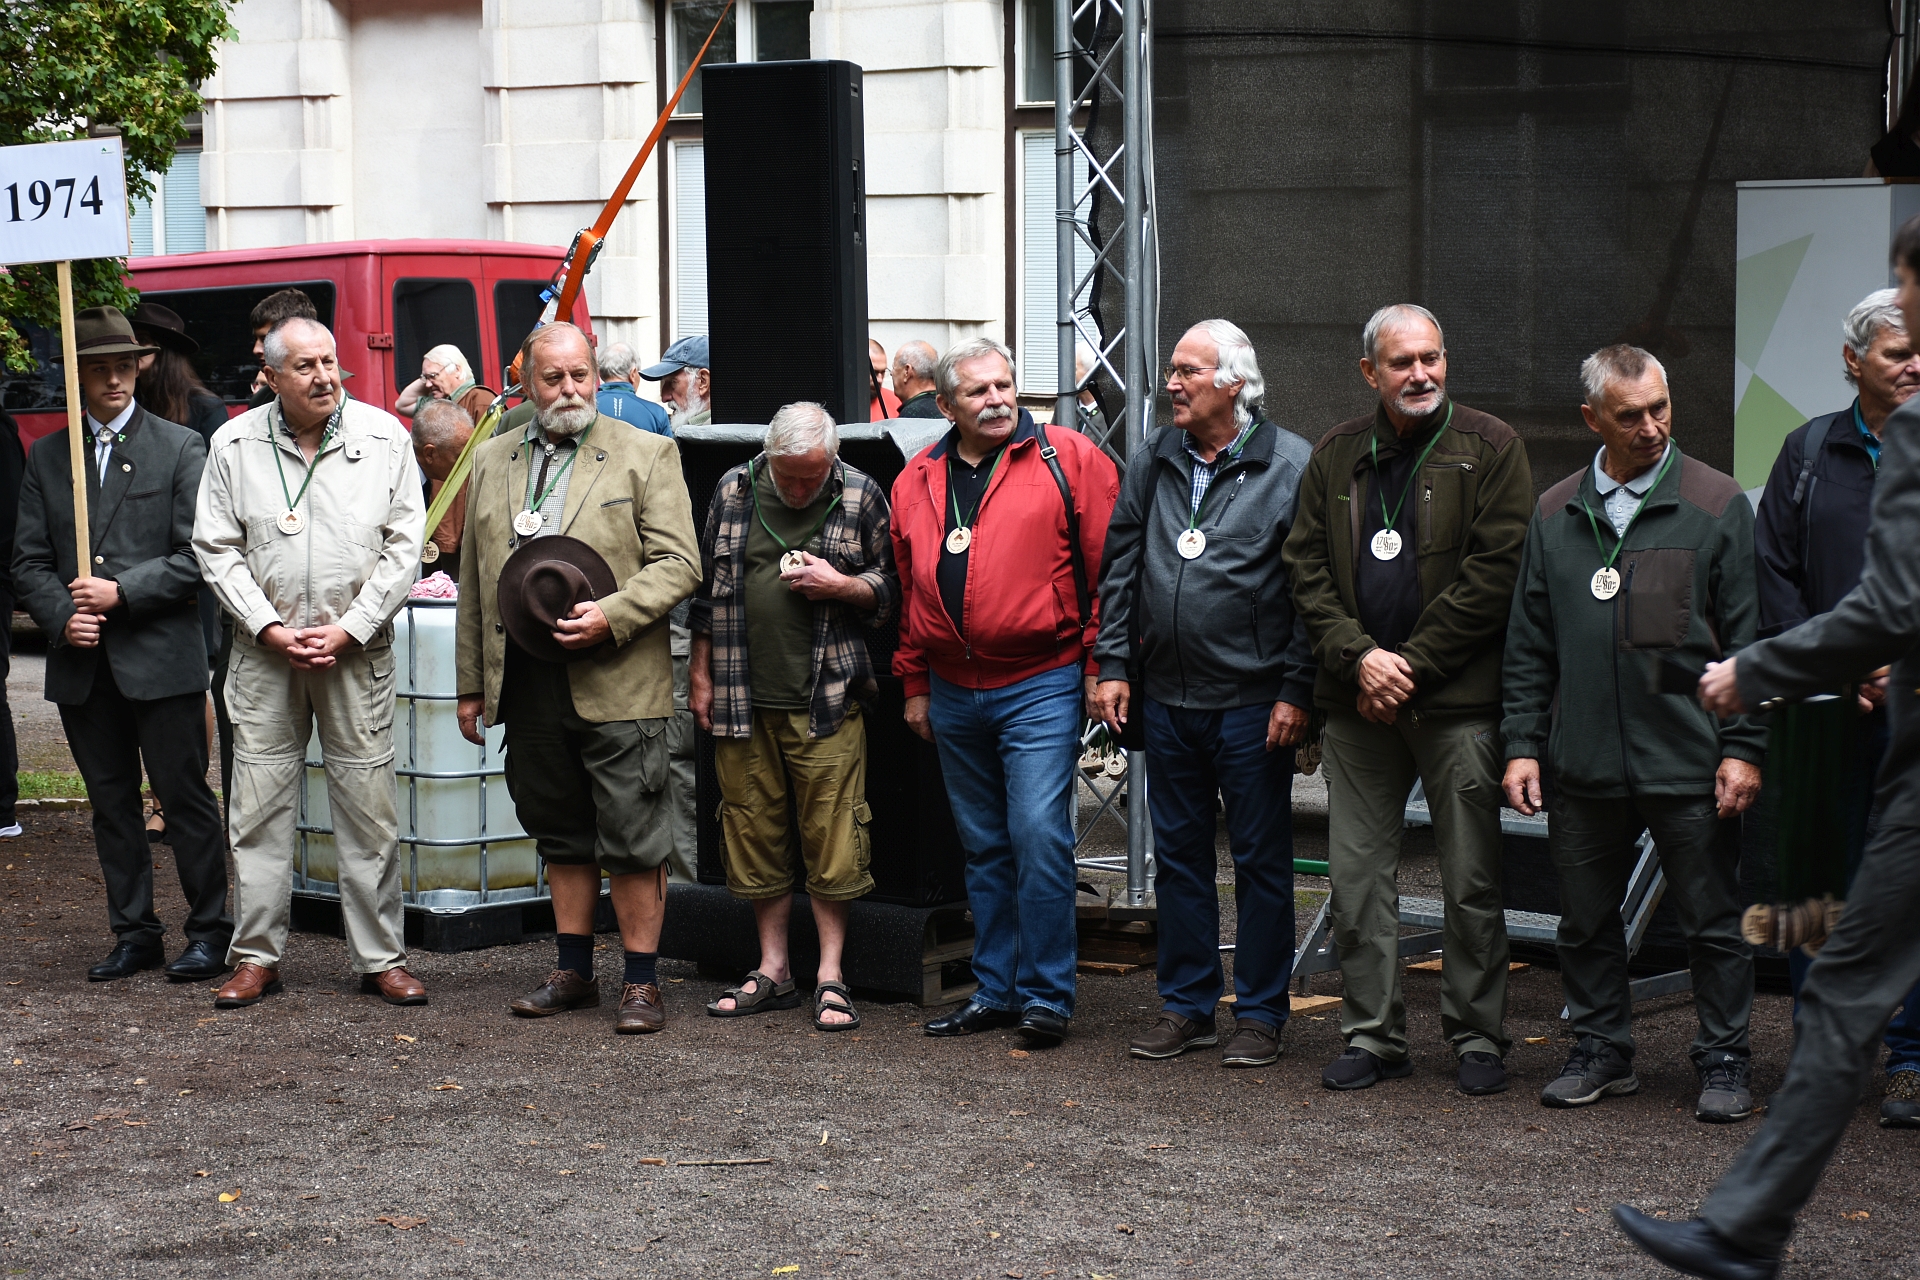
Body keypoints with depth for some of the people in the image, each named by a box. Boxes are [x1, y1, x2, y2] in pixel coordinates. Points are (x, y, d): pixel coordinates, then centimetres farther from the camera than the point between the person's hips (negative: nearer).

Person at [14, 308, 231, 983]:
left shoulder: (181, 448, 1)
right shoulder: (46, 457, 11)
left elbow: (197, 555, -6)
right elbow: (29, 560, 9)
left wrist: (121, 591, -13)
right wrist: (62, 616, -8)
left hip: (162, 657, -4)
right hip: (82, 664, 4)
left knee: (185, 798, 1)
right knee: (111, 802, 10)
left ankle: (209, 931, 10)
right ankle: (134, 934, 19)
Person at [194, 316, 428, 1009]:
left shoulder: (384, 437, -1)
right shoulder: (235, 445, 1)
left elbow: (403, 546, -1)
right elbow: (217, 549, 3)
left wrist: (348, 630, -9)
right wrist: (270, 629, -8)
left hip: (358, 651, -1)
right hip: (265, 650, 1)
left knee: (368, 808, 1)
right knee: (259, 805, 4)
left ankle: (380, 958, 10)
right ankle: (257, 956, 14)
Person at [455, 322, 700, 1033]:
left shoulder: (647, 454, 1)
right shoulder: (490, 462, 14)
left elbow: (678, 562, -5)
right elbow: (474, 582, 17)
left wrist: (610, 615, -18)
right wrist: (471, 683, 15)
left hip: (616, 683, -4)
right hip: (528, 683, 4)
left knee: (631, 840, -2)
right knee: (560, 834, 12)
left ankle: (641, 982, 6)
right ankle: (573, 971, 23)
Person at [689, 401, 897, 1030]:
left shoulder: (860, 498, 0)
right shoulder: (733, 491, 6)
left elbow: (891, 591, 7)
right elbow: (707, 589, 14)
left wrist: (841, 585, -12)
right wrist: (702, 676, 11)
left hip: (827, 701, -3)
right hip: (743, 701, 3)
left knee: (831, 836, -4)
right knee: (754, 833, 8)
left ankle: (831, 976, 5)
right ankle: (773, 970, 18)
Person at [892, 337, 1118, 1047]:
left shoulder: (1068, 460, -5)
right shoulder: (917, 480, 9)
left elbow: (1110, 567, -6)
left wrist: (1103, 668, -8)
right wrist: (915, 683, 16)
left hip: (1040, 687, -5)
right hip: (954, 693, 5)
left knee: (1039, 839, -10)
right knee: (984, 848, 13)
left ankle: (1046, 995, 0)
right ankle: (995, 989, 22)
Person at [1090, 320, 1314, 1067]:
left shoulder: (1291, 466, -6)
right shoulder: (1154, 465, 10)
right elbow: (1119, 570, 14)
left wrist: (1296, 692, -12)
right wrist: (1112, 665, 6)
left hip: (1252, 702, -5)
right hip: (1166, 698, 5)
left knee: (1260, 859, 3)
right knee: (1178, 852, 12)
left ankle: (1260, 1014, 13)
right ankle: (1187, 1006, 22)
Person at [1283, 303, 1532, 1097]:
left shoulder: (1488, 448, -2)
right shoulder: (1336, 456, 11)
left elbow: (1495, 571, -9)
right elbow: (1307, 567, 8)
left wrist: (1411, 664, -11)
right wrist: (1359, 656, -8)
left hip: (1457, 699, -4)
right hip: (1358, 701, 4)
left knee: (1472, 881, 2)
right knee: (1356, 875, 6)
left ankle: (1477, 1038, 14)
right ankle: (1373, 1035, 16)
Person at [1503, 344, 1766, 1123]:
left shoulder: (1716, 504, 0)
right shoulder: (1556, 515, 9)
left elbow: (1746, 638, -1)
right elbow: (1529, 645, 13)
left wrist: (1743, 747, -7)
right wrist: (1522, 743, 6)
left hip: (1689, 764, -3)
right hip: (1586, 765, 3)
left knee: (1711, 920, 3)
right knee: (1585, 919, 11)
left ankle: (1724, 1061, 16)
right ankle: (1601, 1050, 25)